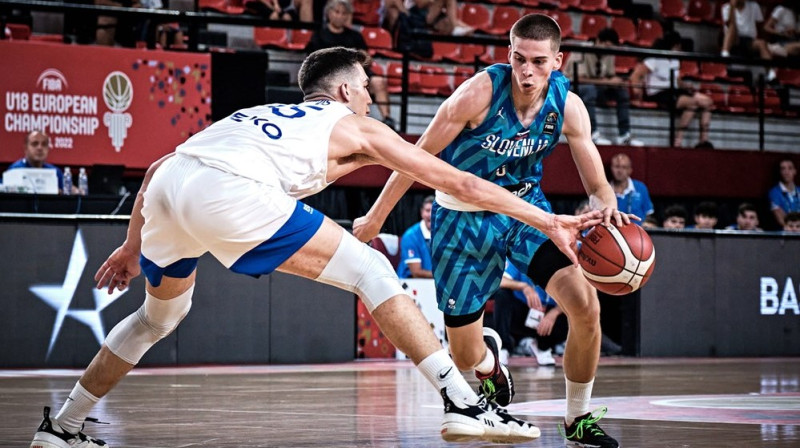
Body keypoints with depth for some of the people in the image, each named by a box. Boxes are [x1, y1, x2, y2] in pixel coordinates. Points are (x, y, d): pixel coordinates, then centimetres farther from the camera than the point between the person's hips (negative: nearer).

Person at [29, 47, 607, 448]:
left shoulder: (262, 114, 38)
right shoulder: (356, 127, 24)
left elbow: (158, 165, 35)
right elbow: (461, 184, 23)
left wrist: (133, 244, 41)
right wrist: (549, 222, 28)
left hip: (168, 186, 6)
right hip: (228, 190, -6)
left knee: (161, 315, 32)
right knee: (372, 272, 3)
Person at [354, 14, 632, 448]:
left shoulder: (567, 106, -15)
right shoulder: (480, 92, -26)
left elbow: (597, 185, -10)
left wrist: (608, 209, -35)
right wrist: (376, 217, -9)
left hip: (525, 205, 3)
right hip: (462, 217, -2)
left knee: (585, 306, -20)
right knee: (465, 357, 3)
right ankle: (489, 358, 44)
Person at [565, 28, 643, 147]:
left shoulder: (609, 55, -3)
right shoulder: (583, 52, -23)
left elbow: (611, 76, 7)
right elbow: (580, 79, -29)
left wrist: (617, 81, -18)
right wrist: (606, 81, -31)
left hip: (597, 88, 7)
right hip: (575, 87, -7)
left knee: (622, 90, -10)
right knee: (589, 89, -38)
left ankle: (624, 134, -12)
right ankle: (593, 133, -39)